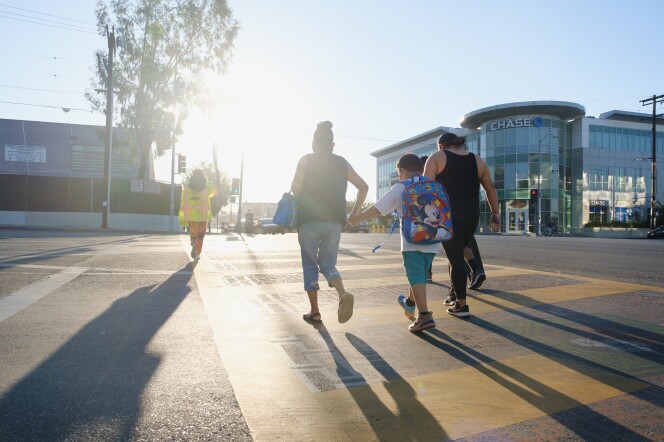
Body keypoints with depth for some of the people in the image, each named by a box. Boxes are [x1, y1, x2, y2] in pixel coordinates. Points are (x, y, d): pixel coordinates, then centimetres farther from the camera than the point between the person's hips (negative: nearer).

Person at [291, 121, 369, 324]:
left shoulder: (306, 160, 0)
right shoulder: (342, 162, 10)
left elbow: (295, 189, -12)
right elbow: (363, 187, 6)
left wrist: (298, 206, 8)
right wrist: (354, 213, 12)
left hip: (309, 221, -3)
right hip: (334, 222, 3)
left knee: (310, 265, 10)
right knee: (328, 264, 12)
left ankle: (314, 312, 12)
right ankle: (343, 294, -16)